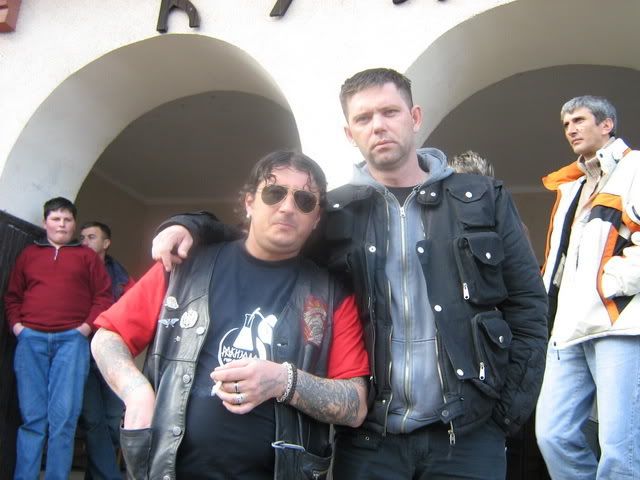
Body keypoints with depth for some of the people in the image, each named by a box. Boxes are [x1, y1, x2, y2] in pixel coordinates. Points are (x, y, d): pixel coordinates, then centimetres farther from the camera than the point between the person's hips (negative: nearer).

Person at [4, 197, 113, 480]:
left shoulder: (87, 256, 13)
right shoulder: (28, 254, 18)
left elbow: (104, 296, 7)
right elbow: (12, 295, 18)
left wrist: (87, 326, -5)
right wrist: (16, 324, 3)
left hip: (71, 340, -1)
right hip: (31, 340, 2)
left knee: (64, 418, -5)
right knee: (32, 416, 1)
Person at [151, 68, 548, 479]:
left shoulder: (484, 200, 4)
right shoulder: (333, 212, 4)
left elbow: (528, 306, 5)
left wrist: (513, 406, -2)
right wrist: (191, 227, -5)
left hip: (470, 434, 0)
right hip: (367, 438, 1)